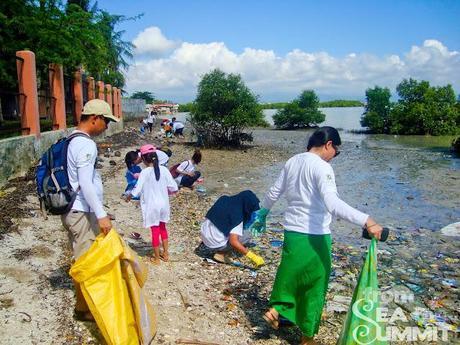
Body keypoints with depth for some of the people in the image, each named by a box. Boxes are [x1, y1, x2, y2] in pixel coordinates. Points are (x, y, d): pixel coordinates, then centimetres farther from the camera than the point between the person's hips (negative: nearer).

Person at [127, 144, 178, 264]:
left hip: (151, 206, -4)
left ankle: (156, 258, 22)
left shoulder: (144, 172, -17)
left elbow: (137, 190, -17)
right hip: (163, 204, 4)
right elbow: (173, 187, -5)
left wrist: (129, 197, 3)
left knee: (155, 231, 9)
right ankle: (165, 253, 32)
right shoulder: (164, 169, -7)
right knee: (163, 227, 23)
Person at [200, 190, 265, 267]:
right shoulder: (237, 216, -22)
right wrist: (252, 256, -25)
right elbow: (233, 242, -30)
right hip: (215, 243, -7)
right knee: (247, 235, -1)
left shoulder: (224, 199, -1)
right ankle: (221, 253, -5)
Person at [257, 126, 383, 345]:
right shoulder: (322, 167, -19)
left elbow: (274, 192, 15)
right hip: (314, 236, -6)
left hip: (292, 231, 7)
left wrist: (262, 214, 30)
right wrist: (366, 221, -38)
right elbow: (333, 204, -33)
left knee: (291, 275, 29)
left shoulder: (293, 162, 4)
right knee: (314, 286, 12)